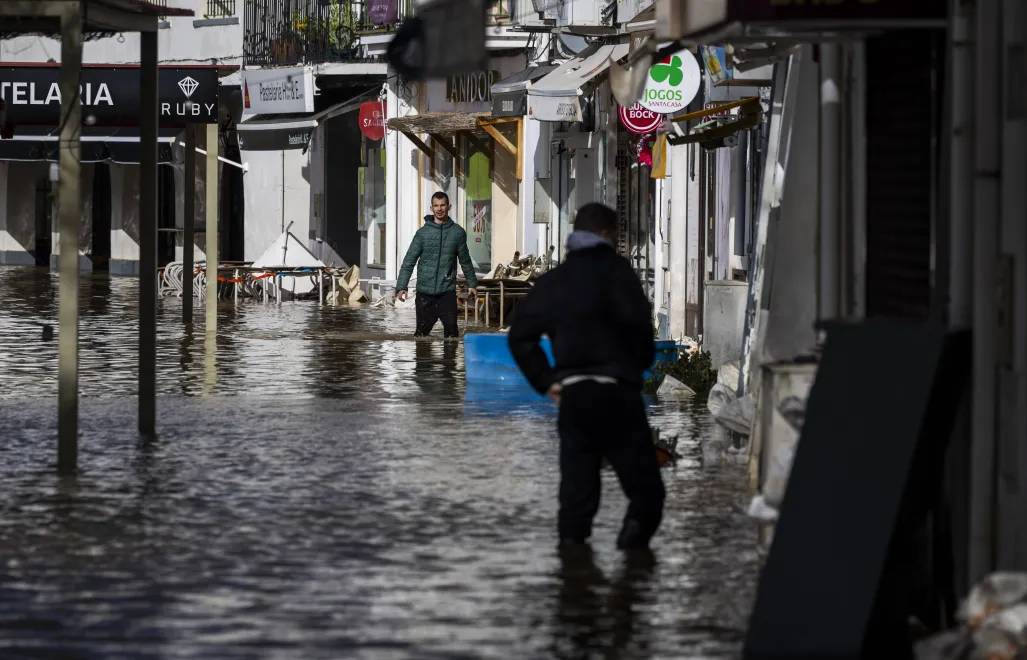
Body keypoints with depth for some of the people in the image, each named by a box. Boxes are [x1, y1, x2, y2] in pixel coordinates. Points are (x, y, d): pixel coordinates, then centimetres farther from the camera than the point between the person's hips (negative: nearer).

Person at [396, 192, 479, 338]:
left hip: (447, 292, 0)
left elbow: (465, 260, 14)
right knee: (422, 331, 7)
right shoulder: (423, 233, -1)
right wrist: (401, 286, -11)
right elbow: (409, 261, -3)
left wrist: (472, 283, 17)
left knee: (451, 329, -9)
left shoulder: (458, 232, 3)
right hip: (425, 292, 0)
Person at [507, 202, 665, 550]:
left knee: (577, 488, 10)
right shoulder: (614, 268, -2)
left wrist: (544, 380, 11)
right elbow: (636, 320, -17)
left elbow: (520, 335, 12)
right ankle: (638, 526, -27)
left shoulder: (552, 280, 14)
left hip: (572, 395, 5)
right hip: (617, 391, -5)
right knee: (644, 486, -3)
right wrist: (642, 362, 0)